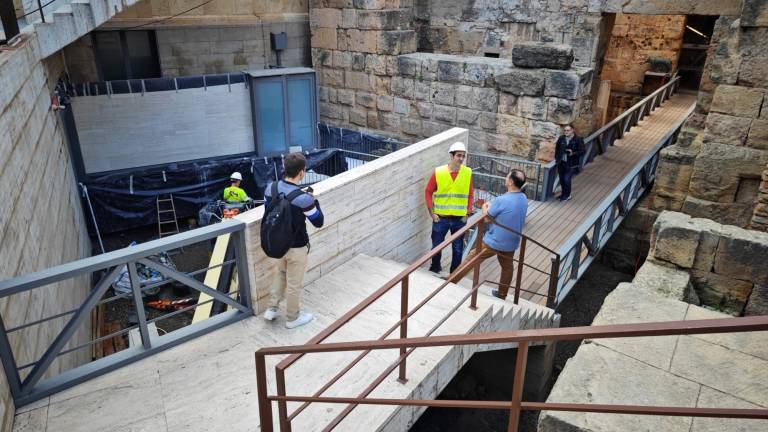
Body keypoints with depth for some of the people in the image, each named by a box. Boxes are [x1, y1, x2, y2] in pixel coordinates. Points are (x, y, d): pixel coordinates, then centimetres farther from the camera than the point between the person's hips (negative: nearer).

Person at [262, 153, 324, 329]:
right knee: (294, 283, 14)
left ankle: (271, 309, 40)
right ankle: (292, 318, 32)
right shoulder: (303, 198, -28)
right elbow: (319, 222, -14)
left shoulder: (270, 188, -11)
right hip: (296, 247, -5)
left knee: (278, 275, 29)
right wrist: (314, 201, -2)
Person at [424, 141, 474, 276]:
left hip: (459, 219, 1)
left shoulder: (468, 173, -3)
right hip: (441, 218, -1)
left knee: (458, 249, 10)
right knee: (436, 246, 12)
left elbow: (470, 195, 4)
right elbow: (428, 192, -2)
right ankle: (435, 269, 36)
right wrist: (432, 213, -5)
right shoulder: (438, 172, -8)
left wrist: (468, 213, -1)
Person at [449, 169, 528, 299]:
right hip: (511, 243, 6)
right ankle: (502, 294, 38)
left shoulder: (501, 200, -26)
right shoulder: (524, 199, -3)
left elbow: (487, 217, -12)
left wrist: (484, 207, 8)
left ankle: (450, 281, 19)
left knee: (472, 259, 9)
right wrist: (491, 207, 7)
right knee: (507, 267, 24)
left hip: (493, 242, -5)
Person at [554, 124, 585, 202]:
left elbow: (582, 151, -10)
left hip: (571, 164, -5)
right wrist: (557, 157, 8)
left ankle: (566, 195, 11)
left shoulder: (578, 139, -11)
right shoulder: (561, 138, 2)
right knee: (562, 180, 13)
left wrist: (573, 153, -26)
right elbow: (557, 148, 17)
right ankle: (564, 194, 34)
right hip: (561, 163, 5)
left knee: (567, 180, -10)